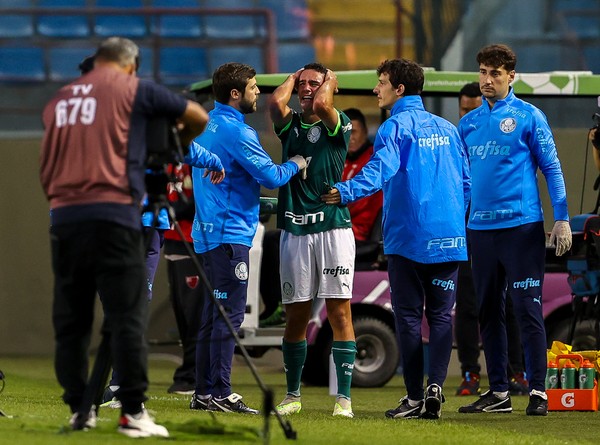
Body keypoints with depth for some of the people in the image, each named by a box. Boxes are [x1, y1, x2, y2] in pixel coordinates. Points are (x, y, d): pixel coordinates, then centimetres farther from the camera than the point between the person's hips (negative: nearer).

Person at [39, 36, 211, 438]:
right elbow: (199, 118, 12)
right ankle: (133, 412, -9)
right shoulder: (134, 89, 6)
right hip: (113, 216, -5)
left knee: (70, 320, 9)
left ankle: (78, 409, 11)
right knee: (127, 317, -5)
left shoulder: (59, 100, 19)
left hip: (63, 217, 5)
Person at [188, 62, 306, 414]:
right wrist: (295, 165, 1)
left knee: (214, 313, 12)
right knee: (230, 313, -9)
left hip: (208, 231, 10)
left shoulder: (206, 124, 14)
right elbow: (270, 176, -16)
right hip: (230, 232, -10)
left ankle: (204, 392, 14)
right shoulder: (236, 131, -15)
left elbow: (189, 154, 32)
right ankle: (220, 393, -12)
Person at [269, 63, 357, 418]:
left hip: (333, 228, -3)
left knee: (340, 312, -5)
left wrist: (330, 80, 1)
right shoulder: (290, 124, 13)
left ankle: (344, 398, -5)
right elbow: (276, 101, -7)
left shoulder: (338, 124, 3)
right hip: (295, 229, 4)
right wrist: (293, 77, 10)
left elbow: (321, 104, -18)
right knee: (296, 315, 7)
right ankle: (293, 395, 16)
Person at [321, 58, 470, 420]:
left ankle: (415, 397, 0)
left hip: (408, 237, -5)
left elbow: (380, 168, -23)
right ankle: (436, 384, -11)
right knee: (441, 315, 5)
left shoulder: (396, 126, -5)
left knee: (409, 315, 1)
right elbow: (466, 183, 18)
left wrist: (347, 192, -34)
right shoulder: (447, 129, 14)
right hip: (448, 239, 5)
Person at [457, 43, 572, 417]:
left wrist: (562, 218, -9)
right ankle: (498, 392, 15)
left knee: (528, 309, -7)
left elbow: (552, 167, -2)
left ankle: (538, 390, -4)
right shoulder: (468, 123, 13)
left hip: (522, 225, -6)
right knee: (489, 312, 8)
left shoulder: (528, 117, -1)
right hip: (481, 228, 6)